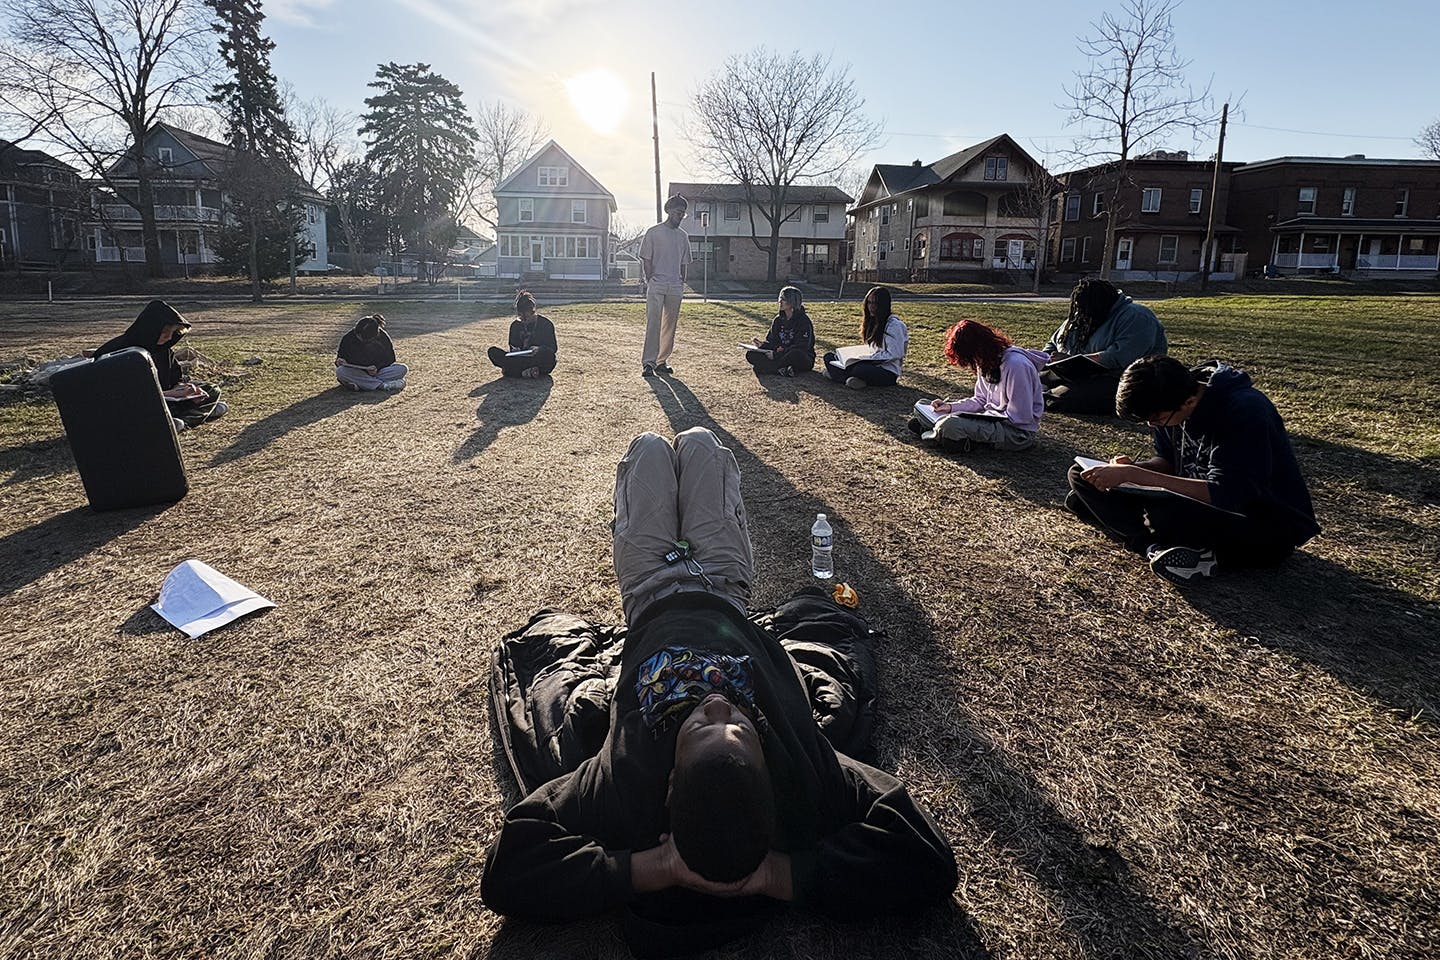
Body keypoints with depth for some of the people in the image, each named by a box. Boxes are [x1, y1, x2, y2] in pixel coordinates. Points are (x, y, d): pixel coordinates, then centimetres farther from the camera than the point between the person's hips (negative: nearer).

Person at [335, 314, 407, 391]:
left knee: (403, 368, -24)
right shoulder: (348, 338, -11)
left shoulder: (384, 338, -11)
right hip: (356, 372, 0)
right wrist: (339, 362, -21)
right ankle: (382, 385, -37)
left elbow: (389, 359, -2)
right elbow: (340, 358, 3)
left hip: (377, 371, 0)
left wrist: (377, 367, -21)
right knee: (340, 371, -34)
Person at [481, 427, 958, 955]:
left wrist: (650, 868, -54)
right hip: (725, 599, 1)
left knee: (649, 446, 20)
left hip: (651, 605, 0)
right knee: (698, 442, 21)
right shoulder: (806, 774, -45)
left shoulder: (626, 785, -47)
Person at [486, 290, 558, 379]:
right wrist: (515, 350, -10)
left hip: (540, 362, -4)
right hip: (521, 358, 4)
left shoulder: (546, 323, -1)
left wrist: (540, 349, -24)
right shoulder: (515, 325, 11)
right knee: (493, 351, -17)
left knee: (549, 355, -41)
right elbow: (513, 345, 16)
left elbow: (553, 348, -3)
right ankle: (528, 371, -33)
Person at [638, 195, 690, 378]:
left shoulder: (683, 236, 15)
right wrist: (650, 281, -8)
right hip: (656, 285, -5)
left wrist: (682, 282, 8)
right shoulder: (653, 232, 1)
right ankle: (648, 362, -14)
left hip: (675, 287, 5)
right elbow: (646, 259, 0)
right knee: (653, 324, -12)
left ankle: (662, 361, 13)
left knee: (670, 325, 6)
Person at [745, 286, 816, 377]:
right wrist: (763, 344, -14)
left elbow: (801, 347, -19)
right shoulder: (778, 320, 10)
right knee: (750, 354, -12)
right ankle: (783, 369, -28)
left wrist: (776, 354, -24)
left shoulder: (803, 320, -11)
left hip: (803, 360, -6)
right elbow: (773, 342, 10)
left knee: (796, 353, -43)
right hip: (782, 356, 6)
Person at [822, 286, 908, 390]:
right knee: (829, 356, 0)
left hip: (888, 373, -9)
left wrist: (870, 358, -17)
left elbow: (894, 355, -17)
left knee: (859, 370, -42)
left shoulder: (894, 325, -14)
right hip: (872, 365, 9)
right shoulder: (873, 321, 14)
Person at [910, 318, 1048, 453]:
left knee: (948, 426, -24)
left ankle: (935, 433, 2)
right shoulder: (986, 363, 3)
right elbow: (980, 400, 12)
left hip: (1018, 432, -9)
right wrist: (950, 407, -2)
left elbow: (1018, 418, -24)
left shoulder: (1016, 365, -25)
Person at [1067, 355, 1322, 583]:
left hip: (1269, 530, -8)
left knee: (1163, 514, -43)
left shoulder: (1246, 411, -26)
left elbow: (1222, 495, -33)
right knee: (1082, 476, -5)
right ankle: (1161, 546, -19)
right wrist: (1131, 468, -13)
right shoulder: (1171, 402, -5)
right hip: (1198, 504, 8)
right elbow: (1167, 461, 10)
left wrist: (1133, 475, -35)